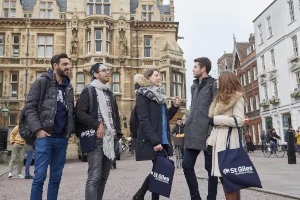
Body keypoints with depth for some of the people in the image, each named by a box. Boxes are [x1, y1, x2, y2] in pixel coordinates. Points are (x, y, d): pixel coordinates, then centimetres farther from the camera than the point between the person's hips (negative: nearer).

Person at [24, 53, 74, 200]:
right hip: (45, 137, -5)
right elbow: (29, 108, -6)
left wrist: (70, 131, 6)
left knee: (56, 178, 9)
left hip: (62, 139, 5)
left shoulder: (68, 87, 16)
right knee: (40, 176, -3)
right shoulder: (42, 82, 0)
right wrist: (38, 129, -15)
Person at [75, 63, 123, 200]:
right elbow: (80, 113, -12)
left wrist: (117, 134, 10)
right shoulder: (89, 91, -2)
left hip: (110, 139, 7)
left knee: (103, 177, 11)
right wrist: (97, 125, -17)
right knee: (94, 178, -9)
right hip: (96, 139, -7)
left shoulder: (110, 93, 19)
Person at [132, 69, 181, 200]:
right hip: (151, 141, -7)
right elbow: (144, 120, -16)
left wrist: (174, 107, 3)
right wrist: (155, 141, -22)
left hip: (163, 139, 7)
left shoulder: (159, 94, 17)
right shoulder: (143, 95, -7)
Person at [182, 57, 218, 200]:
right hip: (193, 133, 7)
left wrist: (212, 134, -17)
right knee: (187, 165, 4)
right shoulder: (194, 86, 19)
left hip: (207, 133, -7)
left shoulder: (213, 84, -3)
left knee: (210, 167, 4)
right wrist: (188, 125, 14)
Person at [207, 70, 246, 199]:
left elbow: (239, 120, -13)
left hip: (228, 140, -8)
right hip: (219, 139, 8)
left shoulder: (237, 97, -2)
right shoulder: (221, 98, 23)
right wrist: (211, 139, 11)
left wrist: (215, 119, -11)